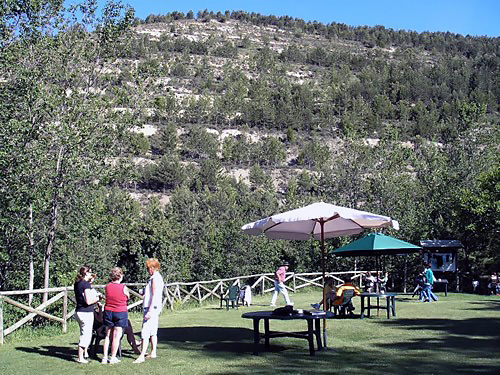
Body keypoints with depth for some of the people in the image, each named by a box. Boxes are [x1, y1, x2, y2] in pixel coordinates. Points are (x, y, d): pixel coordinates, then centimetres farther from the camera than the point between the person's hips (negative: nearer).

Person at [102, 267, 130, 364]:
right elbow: (128, 297, 3)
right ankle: (113, 358, 7)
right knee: (117, 336, 3)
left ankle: (104, 357, 16)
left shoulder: (107, 286, -3)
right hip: (121, 312, -4)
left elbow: (107, 297, 8)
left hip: (108, 312, 4)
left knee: (107, 335, 14)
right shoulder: (124, 288, -12)